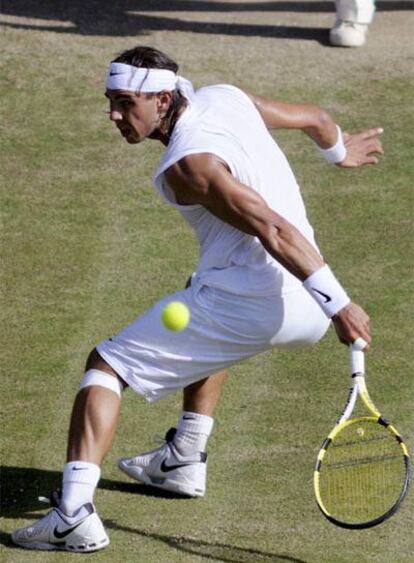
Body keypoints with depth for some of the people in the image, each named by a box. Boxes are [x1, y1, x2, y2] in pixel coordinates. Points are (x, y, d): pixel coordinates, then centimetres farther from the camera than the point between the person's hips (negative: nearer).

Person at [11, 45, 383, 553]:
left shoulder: (188, 167, -17)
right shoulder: (224, 96, 7)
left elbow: (276, 231, -25)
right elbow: (312, 118, 23)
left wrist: (337, 304, -28)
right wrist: (341, 151, 45)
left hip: (243, 304, -9)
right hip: (302, 310, 9)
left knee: (105, 365, -3)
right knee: (213, 330, 42)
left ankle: (74, 511, -19)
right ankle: (184, 462, 40)